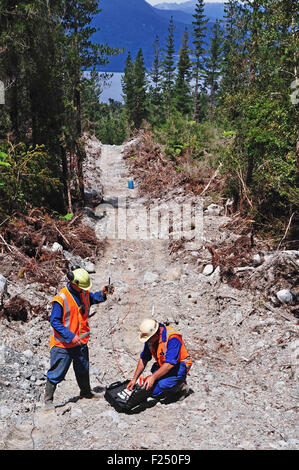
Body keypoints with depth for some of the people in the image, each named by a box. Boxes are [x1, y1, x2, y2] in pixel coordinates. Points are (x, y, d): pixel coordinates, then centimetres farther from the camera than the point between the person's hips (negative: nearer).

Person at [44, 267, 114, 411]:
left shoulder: (84, 293, 0)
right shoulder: (61, 299, -22)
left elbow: (93, 298, 22)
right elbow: (55, 322, -21)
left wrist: (103, 293, -1)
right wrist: (71, 336, -25)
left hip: (81, 341, 7)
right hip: (63, 344, -7)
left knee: (83, 369, 24)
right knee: (56, 373, 2)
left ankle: (86, 392, 44)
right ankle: (48, 400, 17)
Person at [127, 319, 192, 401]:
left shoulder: (172, 338, -29)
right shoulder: (150, 338, -6)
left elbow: (170, 364, -32)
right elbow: (143, 359, 4)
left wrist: (153, 377, -31)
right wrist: (134, 379, -1)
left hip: (179, 366, -7)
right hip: (162, 366, 7)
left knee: (163, 384, -31)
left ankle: (181, 386, -1)